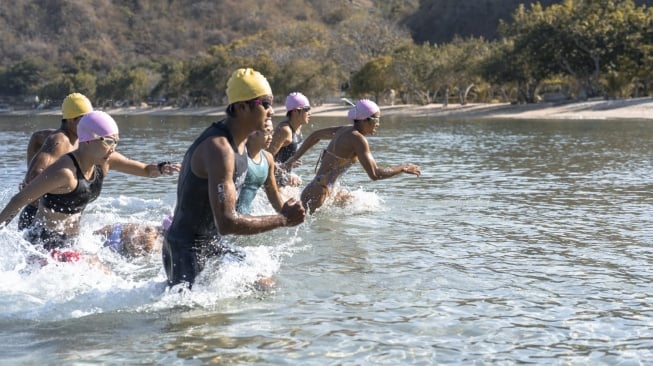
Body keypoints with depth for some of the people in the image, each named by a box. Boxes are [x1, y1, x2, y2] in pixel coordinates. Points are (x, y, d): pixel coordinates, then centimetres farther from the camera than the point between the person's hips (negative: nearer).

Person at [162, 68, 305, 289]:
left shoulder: (239, 140, 4)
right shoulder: (219, 148, -27)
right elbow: (227, 223, -33)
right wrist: (283, 219, -26)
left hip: (213, 243, 9)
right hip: (187, 248, -9)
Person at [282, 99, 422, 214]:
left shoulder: (345, 130, 12)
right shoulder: (358, 139, -15)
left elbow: (316, 135, 25)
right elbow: (374, 174, -21)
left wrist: (295, 157, 28)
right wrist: (403, 168, -9)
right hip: (317, 193, -9)